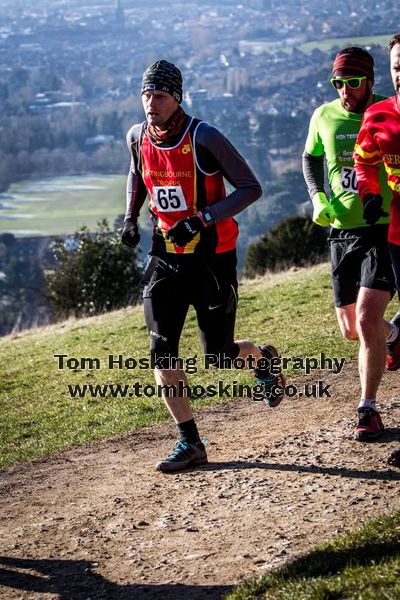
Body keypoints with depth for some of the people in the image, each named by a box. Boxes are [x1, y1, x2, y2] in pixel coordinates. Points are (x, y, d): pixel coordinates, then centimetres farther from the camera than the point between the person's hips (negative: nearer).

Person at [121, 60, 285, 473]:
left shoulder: (204, 138, -18)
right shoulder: (137, 137, -2)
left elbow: (251, 188, -15)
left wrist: (203, 218, -25)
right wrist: (130, 217, 10)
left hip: (212, 256, -4)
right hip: (166, 256, 4)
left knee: (219, 356, 2)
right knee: (162, 351, -8)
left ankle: (262, 357, 38)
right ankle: (189, 443, 0)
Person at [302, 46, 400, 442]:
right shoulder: (324, 117, 3)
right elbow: (311, 158, 21)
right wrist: (318, 198, 4)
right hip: (341, 232, 4)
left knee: (366, 322, -17)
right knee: (350, 330, 12)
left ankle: (368, 409, -5)